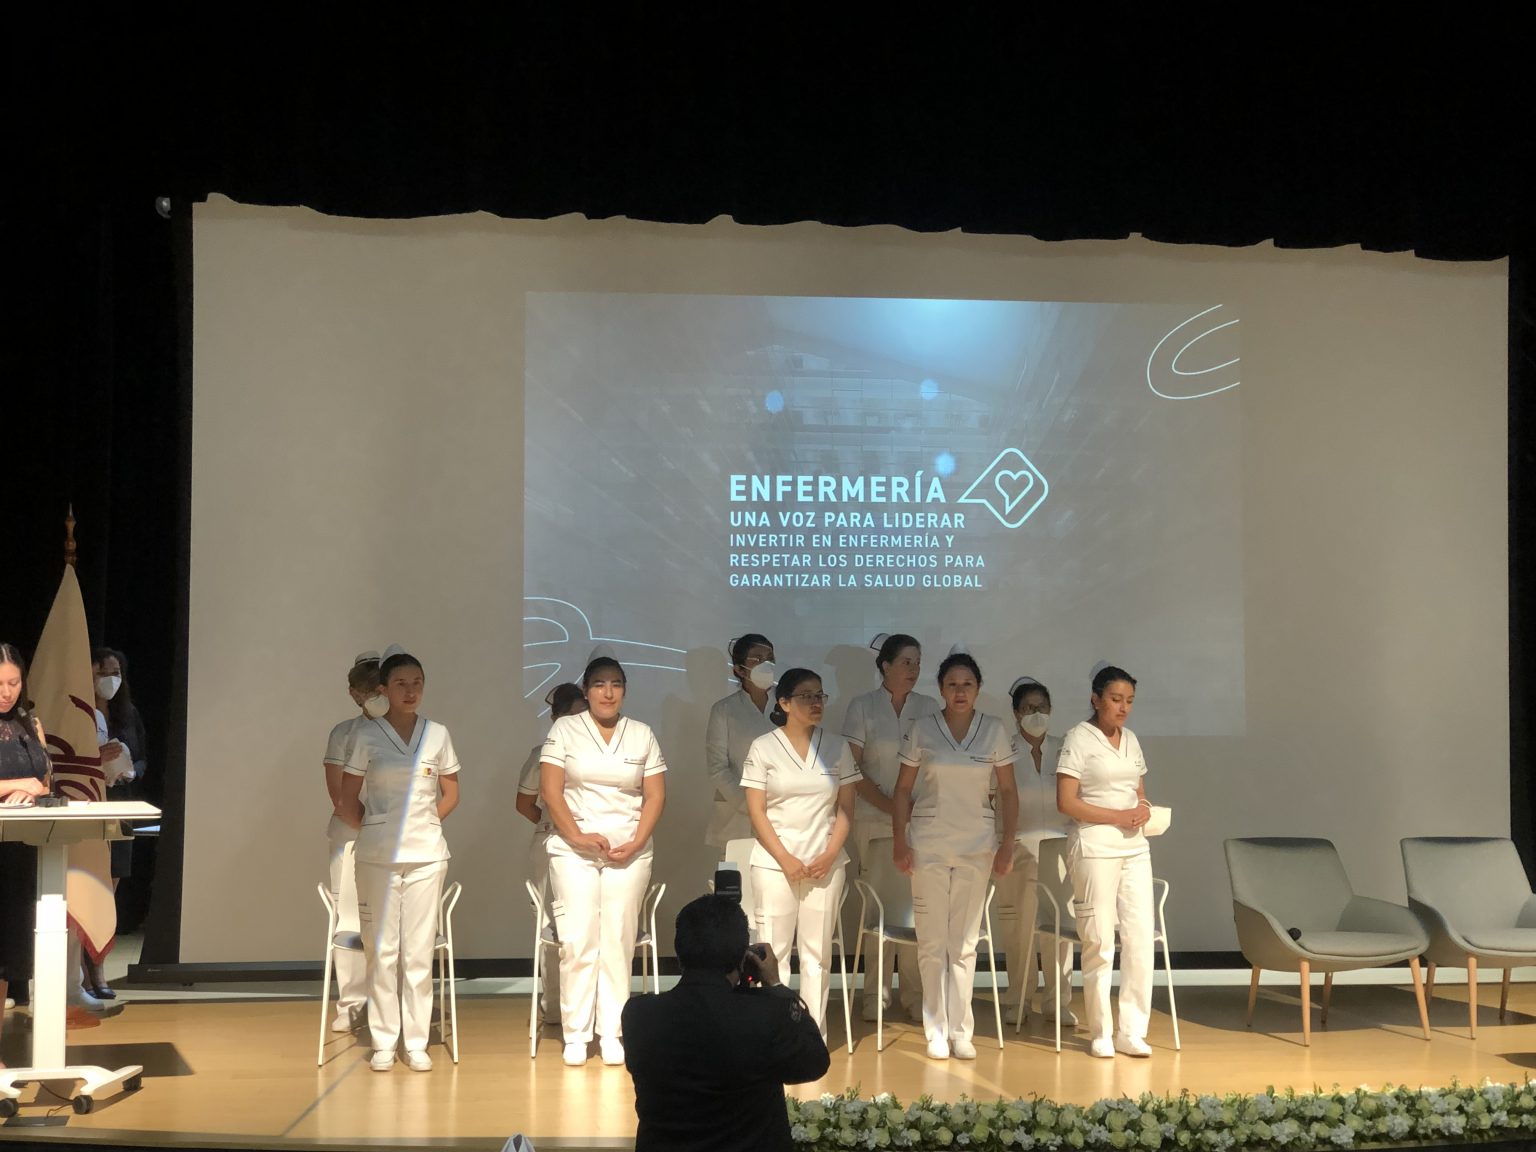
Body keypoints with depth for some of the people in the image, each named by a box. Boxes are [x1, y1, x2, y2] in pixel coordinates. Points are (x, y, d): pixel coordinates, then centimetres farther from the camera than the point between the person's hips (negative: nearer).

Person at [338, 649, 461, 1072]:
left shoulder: (437, 735, 5)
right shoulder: (367, 736, -1)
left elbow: (450, 794, 15)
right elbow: (347, 802, 4)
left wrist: (423, 824, 8)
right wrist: (373, 828, 2)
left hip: (426, 854, 1)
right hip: (378, 856, -1)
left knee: (419, 951, 3)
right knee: (382, 950, 1)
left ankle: (417, 1042, 10)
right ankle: (383, 1043, 9)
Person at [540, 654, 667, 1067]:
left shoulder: (643, 735, 10)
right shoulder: (565, 730, 4)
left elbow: (655, 796, 6)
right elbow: (550, 789, -2)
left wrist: (636, 843, -7)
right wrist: (577, 836, -11)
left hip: (629, 851, 2)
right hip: (574, 851, -2)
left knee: (618, 941, 0)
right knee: (578, 940, -6)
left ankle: (611, 1033, 6)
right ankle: (576, 1033, 1)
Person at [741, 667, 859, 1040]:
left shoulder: (837, 747, 6)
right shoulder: (763, 748, 0)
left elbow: (846, 809, 6)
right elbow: (756, 812, -3)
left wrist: (830, 855, -6)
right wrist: (786, 859, -10)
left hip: (825, 864, 2)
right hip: (775, 862, -2)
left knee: (818, 953, 4)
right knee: (773, 949, -2)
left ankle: (815, 1035, 10)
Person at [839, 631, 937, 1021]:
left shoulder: (929, 708, 9)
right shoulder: (862, 707, 2)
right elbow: (852, 770, -2)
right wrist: (890, 806, -9)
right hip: (875, 822, -2)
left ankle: (916, 994, 6)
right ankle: (876, 994, 8)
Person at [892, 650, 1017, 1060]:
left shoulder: (995, 731, 2)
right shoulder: (921, 731, 0)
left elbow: (1007, 791, 5)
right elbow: (903, 788, 3)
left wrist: (1008, 843, -1)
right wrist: (899, 840, -4)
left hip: (976, 847, 1)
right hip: (929, 845, -1)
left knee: (965, 943, 5)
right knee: (932, 942, 2)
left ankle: (960, 1031, 12)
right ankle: (936, 1031, 10)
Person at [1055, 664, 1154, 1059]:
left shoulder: (1131, 739, 14)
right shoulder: (1079, 738, -6)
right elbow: (1066, 802, -11)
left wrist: (1144, 810, -1)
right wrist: (1118, 816, -16)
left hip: (1134, 846, 6)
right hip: (1094, 846, -6)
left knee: (1140, 937, 1)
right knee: (1100, 942, -2)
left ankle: (1132, 1031, 8)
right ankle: (1101, 1033, 9)